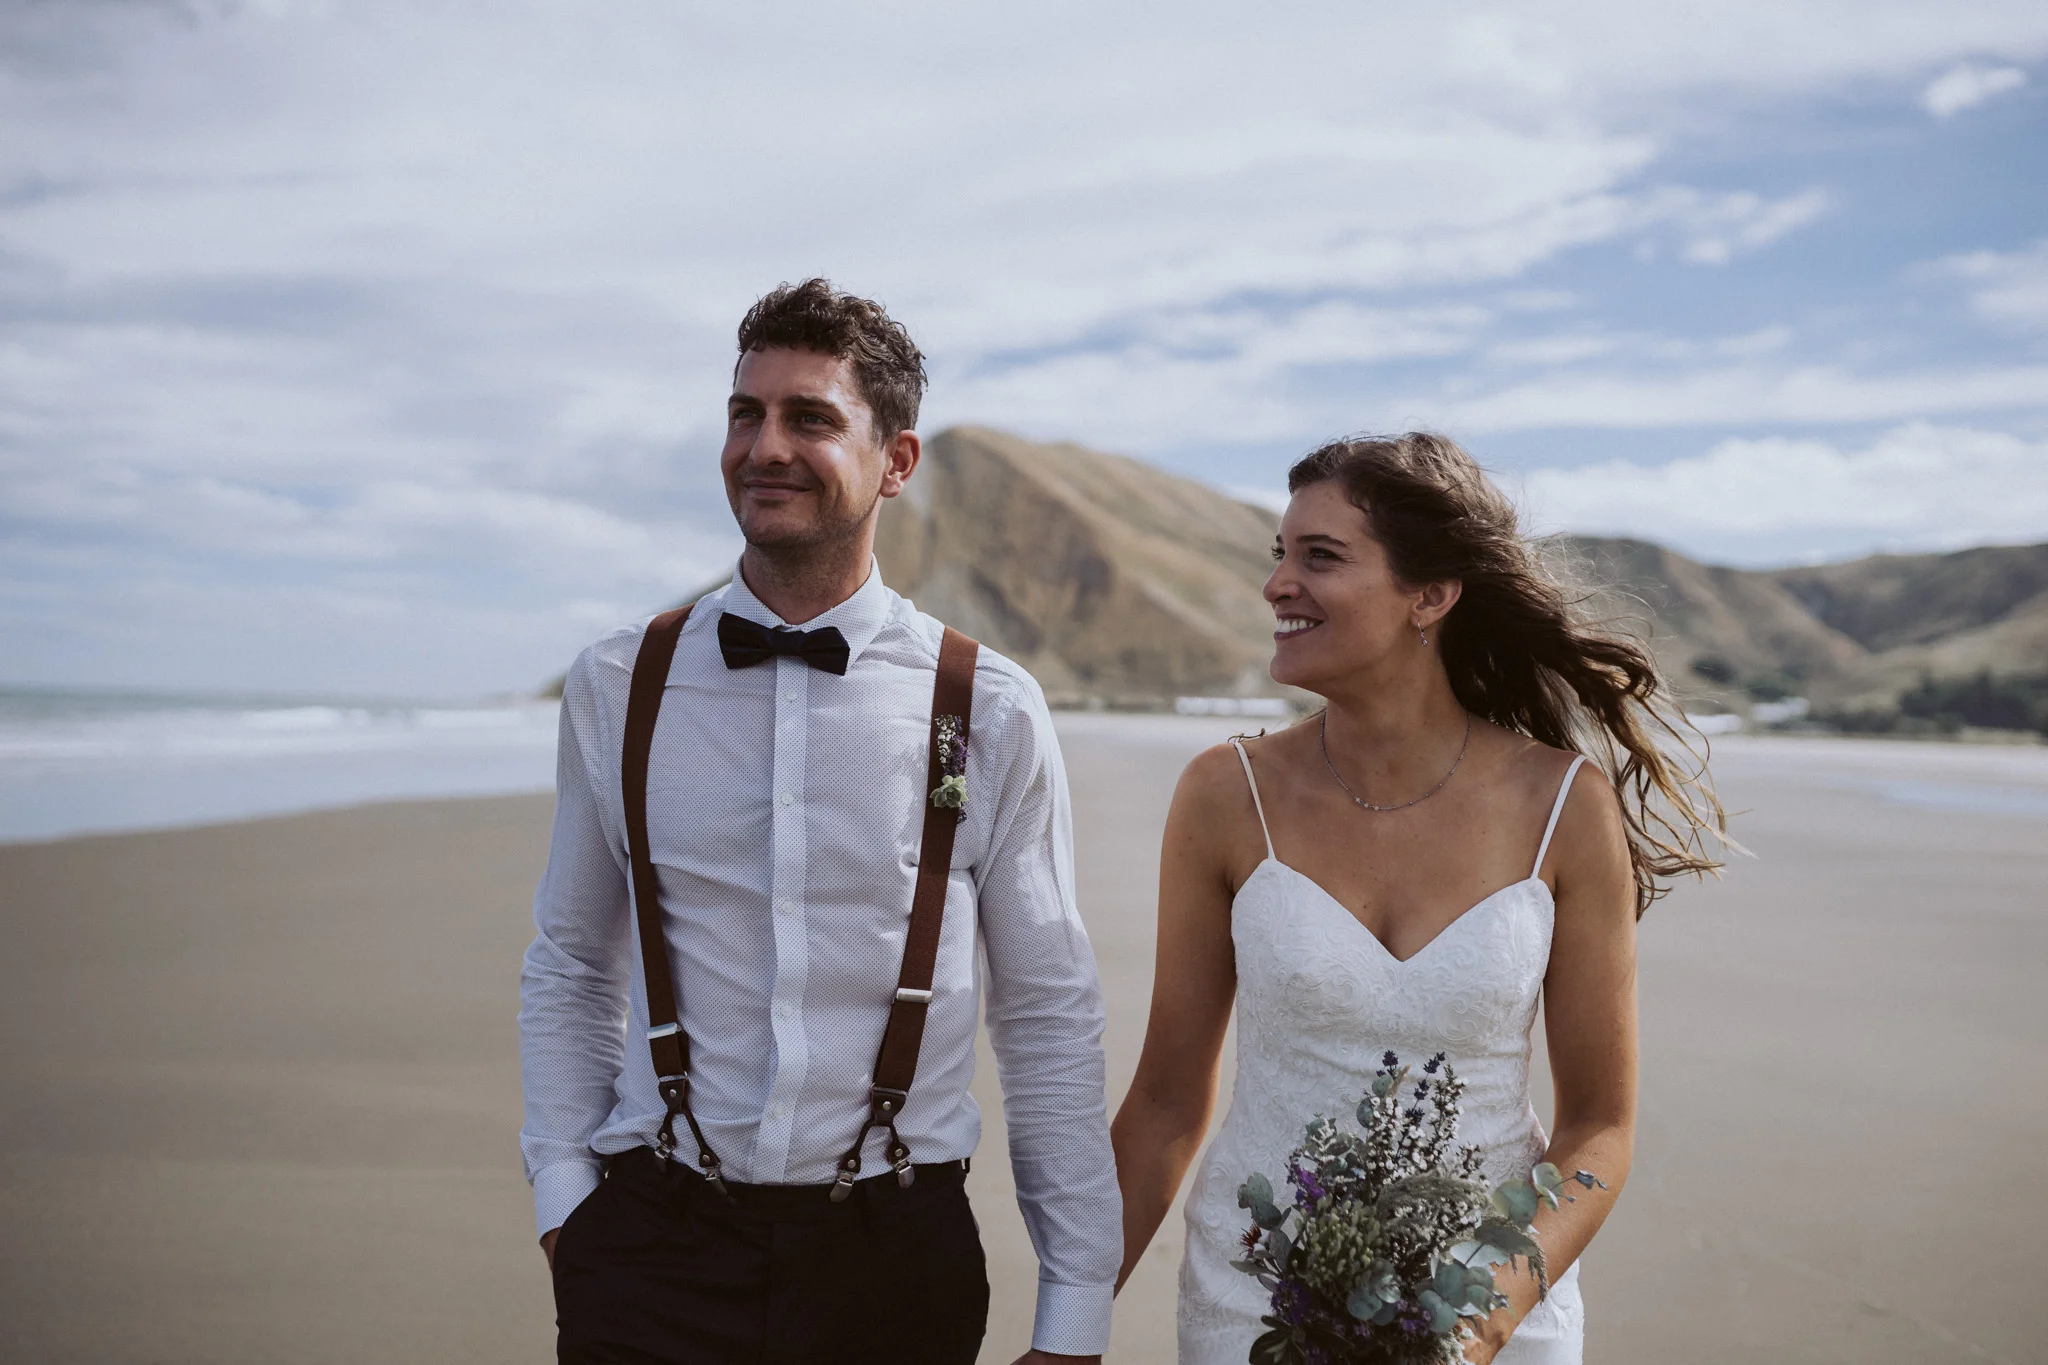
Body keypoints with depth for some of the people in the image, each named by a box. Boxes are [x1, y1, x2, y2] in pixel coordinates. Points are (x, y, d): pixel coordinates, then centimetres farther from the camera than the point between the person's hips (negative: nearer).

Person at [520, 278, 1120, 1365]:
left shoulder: (990, 712, -4)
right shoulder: (615, 689, 1)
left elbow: (1051, 1020, -1)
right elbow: (568, 971, 9)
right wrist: (563, 1195, -1)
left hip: (897, 1258, 0)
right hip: (652, 1251, 1)